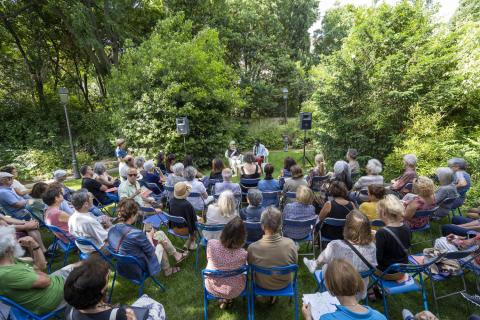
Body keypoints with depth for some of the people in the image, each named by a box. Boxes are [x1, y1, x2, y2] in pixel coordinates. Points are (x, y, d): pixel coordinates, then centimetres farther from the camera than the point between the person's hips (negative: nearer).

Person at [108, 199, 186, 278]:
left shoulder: (111, 230, -11)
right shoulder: (136, 233, -34)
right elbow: (151, 252, -16)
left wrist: (146, 236, 2)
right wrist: (149, 236, 1)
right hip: (138, 270, -6)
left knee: (160, 234, 15)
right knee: (161, 246, 20)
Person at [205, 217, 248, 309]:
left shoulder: (211, 244, -27)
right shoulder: (242, 254, -30)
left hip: (212, 288, 2)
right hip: (234, 291, -1)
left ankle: (223, 299, 34)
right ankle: (227, 299, 35)